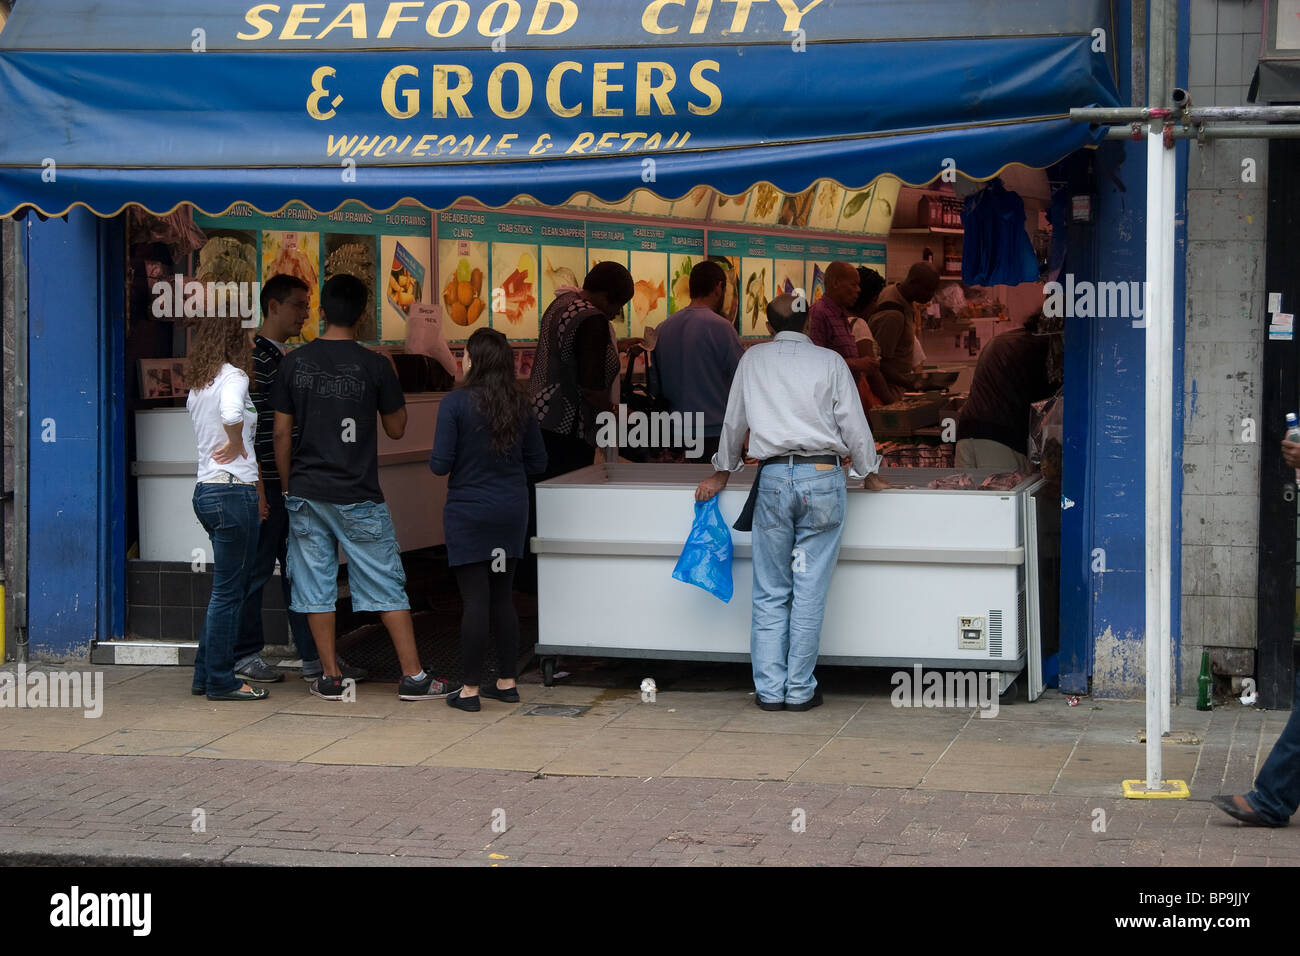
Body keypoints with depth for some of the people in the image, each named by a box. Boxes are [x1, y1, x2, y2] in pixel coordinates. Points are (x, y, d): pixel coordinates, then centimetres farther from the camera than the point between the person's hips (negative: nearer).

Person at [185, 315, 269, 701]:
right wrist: (236, 443, -12)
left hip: (206, 490, 9)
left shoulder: (197, 386, 16)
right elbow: (231, 414, -33)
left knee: (226, 588, 16)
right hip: (232, 491, -9)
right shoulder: (233, 376, -11)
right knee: (229, 590, -2)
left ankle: (205, 675, 20)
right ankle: (221, 681, 3)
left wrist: (256, 490, 24)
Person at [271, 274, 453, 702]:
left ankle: (331, 678, 11)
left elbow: (282, 434, 2)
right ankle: (413, 676, 6)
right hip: (358, 496, -2)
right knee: (386, 584, 5)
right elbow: (396, 428, 2)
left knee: (315, 586, 8)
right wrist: (394, 385, 15)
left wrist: (288, 488, 12)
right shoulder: (375, 365, -8)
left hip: (307, 493, 2)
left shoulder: (294, 363, -1)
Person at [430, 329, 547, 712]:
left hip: (468, 513, -5)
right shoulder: (520, 405, 0)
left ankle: (470, 689, 3)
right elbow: (537, 461, 8)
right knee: (502, 597, 14)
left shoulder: (456, 403, -14)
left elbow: (440, 464, -16)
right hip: (511, 511, 5)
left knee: (475, 600, -1)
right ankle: (507, 682, 19)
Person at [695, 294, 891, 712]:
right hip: (823, 477, -1)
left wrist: (722, 471, 35)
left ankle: (769, 689, 6)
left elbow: (734, 421, 20)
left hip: (773, 478, 1)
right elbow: (854, 424, 6)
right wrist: (869, 473, 22)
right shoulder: (830, 361, 5)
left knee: (770, 592, 6)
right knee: (810, 591, 1)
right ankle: (800, 690, 3)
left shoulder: (754, 359, 11)